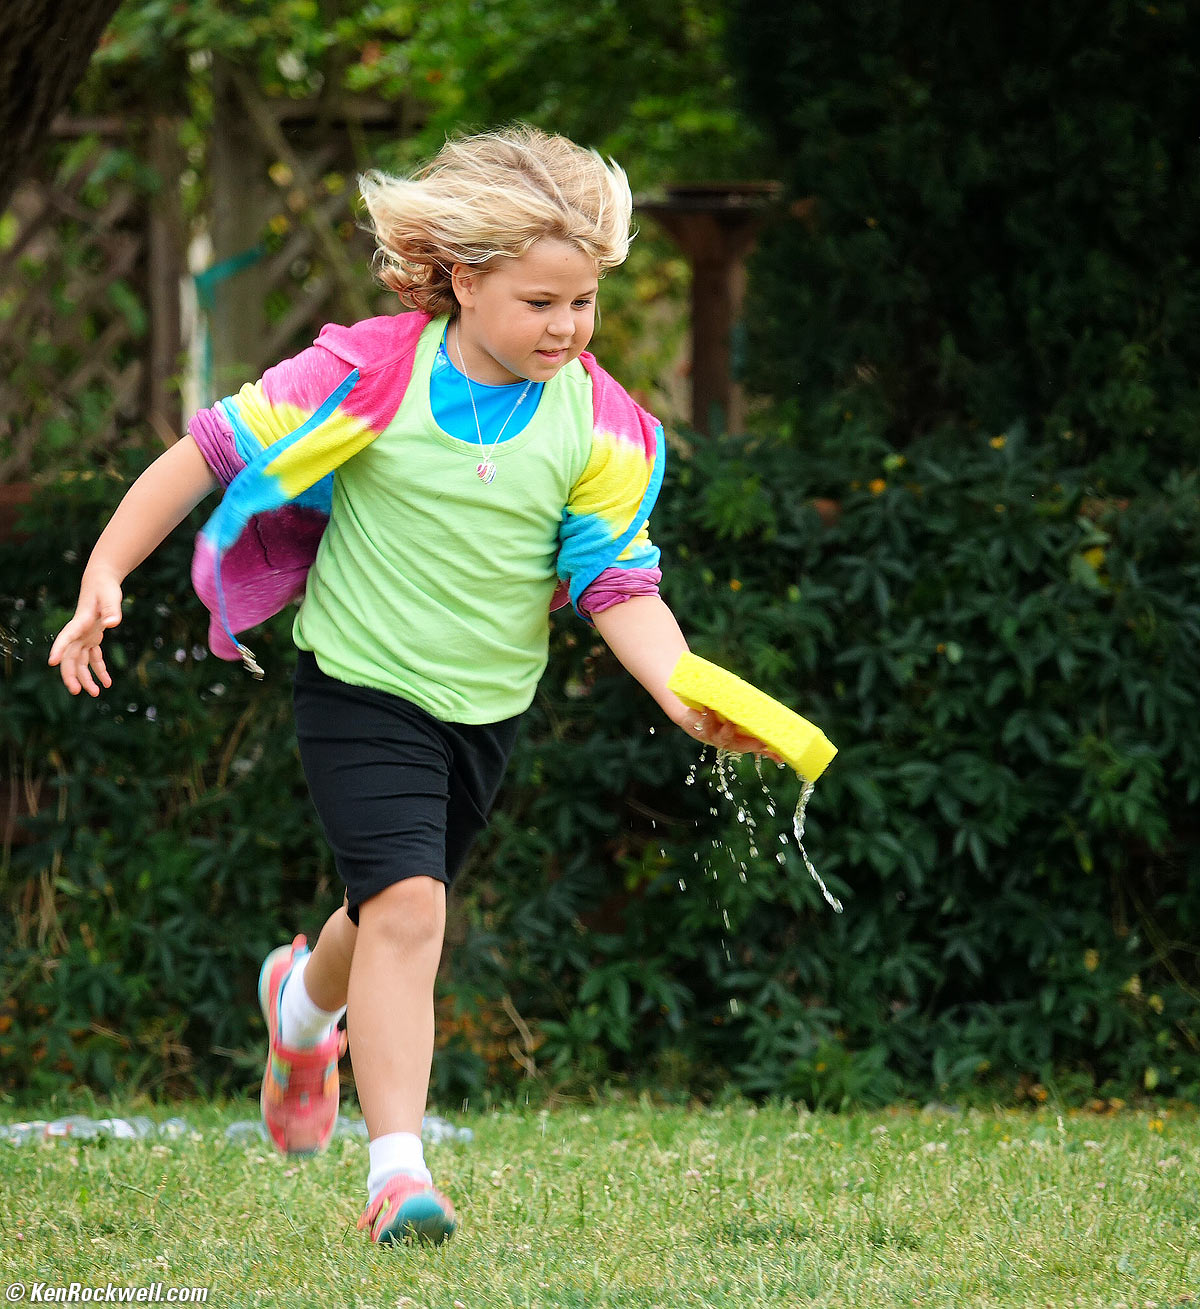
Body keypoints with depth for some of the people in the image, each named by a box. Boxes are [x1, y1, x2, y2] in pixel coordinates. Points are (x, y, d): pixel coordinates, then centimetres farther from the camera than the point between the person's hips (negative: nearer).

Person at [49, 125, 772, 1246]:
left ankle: (305, 1001, 58)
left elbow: (618, 587, -8)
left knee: (396, 911, 22)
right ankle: (397, 1169, -20)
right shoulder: (369, 376, -15)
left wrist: (687, 696, -25)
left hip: (487, 705, 4)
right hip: (361, 687, -4)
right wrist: (103, 578, -13)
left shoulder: (601, 429, -8)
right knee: (406, 905, -21)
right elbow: (210, 455, -9)